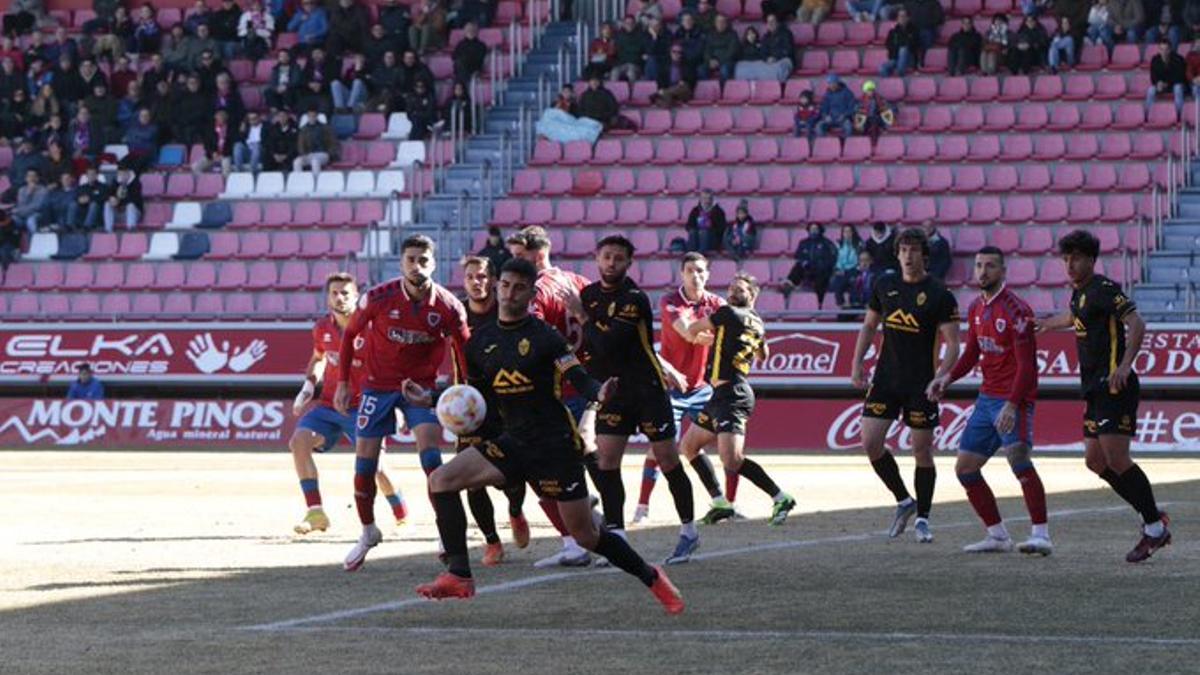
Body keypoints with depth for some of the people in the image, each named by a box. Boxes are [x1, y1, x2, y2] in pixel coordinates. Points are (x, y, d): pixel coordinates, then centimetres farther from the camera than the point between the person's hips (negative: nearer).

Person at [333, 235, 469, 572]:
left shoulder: (448, 307, -13)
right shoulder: (378, 298, -15)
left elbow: (463, 350, 2)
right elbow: (350, 334, 1)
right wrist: (343, 383, 1)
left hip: (421, 387, -1)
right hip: (378, 385, 1)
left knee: (431, 458, -17)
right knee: (364, 462, 0)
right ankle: (368, 532, 20)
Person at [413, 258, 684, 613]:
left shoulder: (544, 336, -9)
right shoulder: (481, 341, 7)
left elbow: (578, 380, -17)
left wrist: (598, 393, -40)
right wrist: (430, 399, 2)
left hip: (555, 445, -5)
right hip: (513, 443, 5)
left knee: (586, 535, -2)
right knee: (441, 480, -13)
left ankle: (652, 578, 22)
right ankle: (458, 576, -9)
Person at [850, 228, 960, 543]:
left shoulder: (939, 295, -8)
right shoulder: (884, 286, 6)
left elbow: (952, 344, -8)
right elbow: (869, 326, 18)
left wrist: (940, 378, -23)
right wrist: (857, 364, 9)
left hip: (921, 384, -4)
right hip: (886, 377, 4)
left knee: (922, 450, 0)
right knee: (870, 441, -6)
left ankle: (922, 518, 14)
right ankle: (903, 500, 13)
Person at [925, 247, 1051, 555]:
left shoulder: (1015, 310, -14)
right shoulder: (976, 309, 11)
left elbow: (1026, 365, -19)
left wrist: (1012, 405, -29)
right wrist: (947, 379, 6)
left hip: (1013, 398, -9)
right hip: (987, 398, 9)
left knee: (1018, 457, -28)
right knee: (965, 468, 9)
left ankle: (1041, 535, -29)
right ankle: (998, 536, 17)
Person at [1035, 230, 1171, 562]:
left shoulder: (1104, 289, -12)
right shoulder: (1079, 292, 16)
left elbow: (1136, 324, -22)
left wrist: (1124, 366, -31)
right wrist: (1043, 324, 53)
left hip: (1115, 386, -10)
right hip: (1096, 388, 10)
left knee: (1116, 459, -14)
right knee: (1095, 461, 7)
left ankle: (1155, 528, -6)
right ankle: (1153, 517, 15)